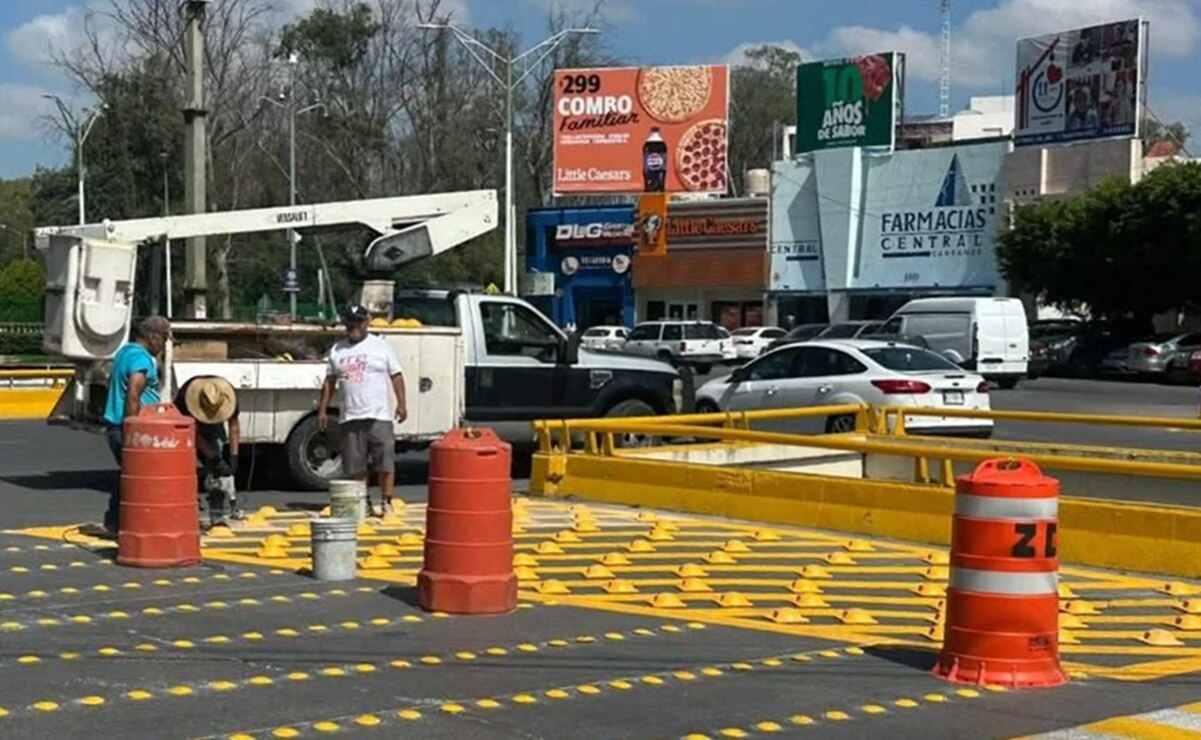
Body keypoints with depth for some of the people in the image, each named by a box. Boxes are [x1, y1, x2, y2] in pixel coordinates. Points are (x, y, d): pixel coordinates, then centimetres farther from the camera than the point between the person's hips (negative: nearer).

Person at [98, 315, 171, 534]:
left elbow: (111, 383, 29)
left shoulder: (125, 351, 17)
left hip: (115, 425, 10)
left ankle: (114, 523, 24)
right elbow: (133, 396, -24)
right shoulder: (142, 358, -16)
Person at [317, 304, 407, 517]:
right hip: (349, 417, 3)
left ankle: (386, 502, 2)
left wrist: (401, 404, -8)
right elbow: (329, 381, 16)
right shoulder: (337, 350, 14)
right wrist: (322, 409, 10)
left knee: (385, 461, -6)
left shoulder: (381, 347, 4)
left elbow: (396, 376, 2)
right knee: (356, 465, 5)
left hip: (378, 416, -3)